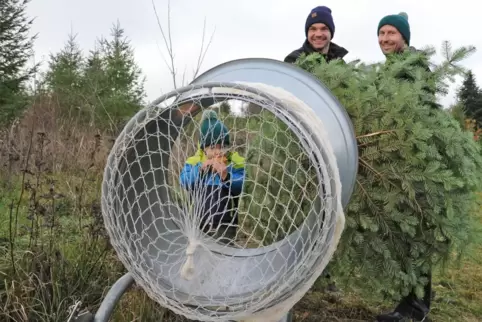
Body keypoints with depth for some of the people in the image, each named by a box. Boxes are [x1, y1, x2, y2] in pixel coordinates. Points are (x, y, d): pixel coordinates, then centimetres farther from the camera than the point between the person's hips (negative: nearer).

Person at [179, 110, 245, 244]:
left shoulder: (235, 162, -4)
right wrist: (200, 169, -20)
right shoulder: (195, 161, 2)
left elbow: (243, 186, -13)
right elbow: (184, 182, -9)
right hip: (199, 220, 2)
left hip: (226, 222, -2)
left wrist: (226, 176, -28)